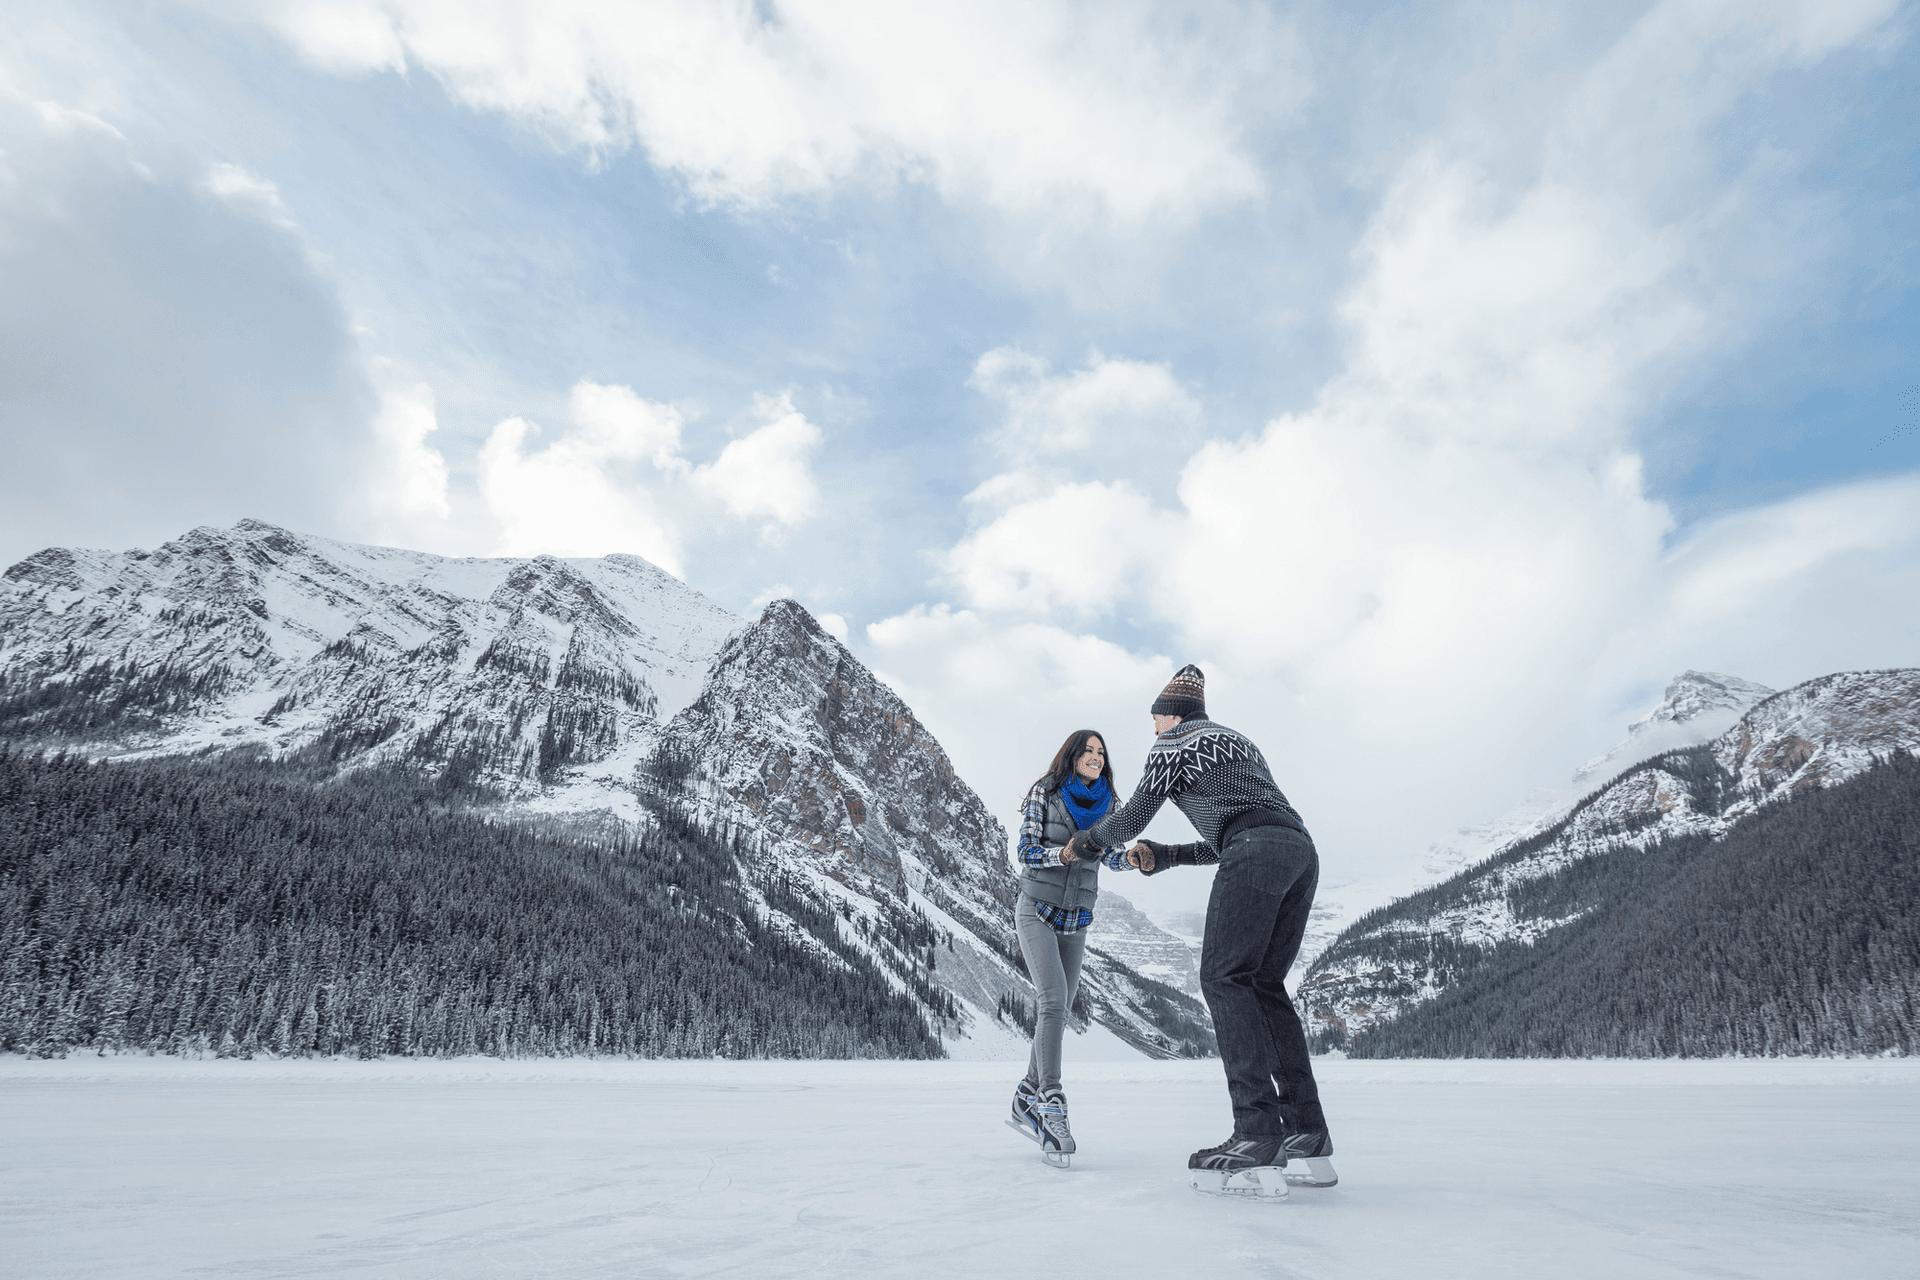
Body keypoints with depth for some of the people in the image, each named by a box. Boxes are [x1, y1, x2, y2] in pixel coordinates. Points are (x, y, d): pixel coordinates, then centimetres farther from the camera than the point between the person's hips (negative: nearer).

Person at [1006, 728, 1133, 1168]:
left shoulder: (1106, 805, 4)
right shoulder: (1045, 794, -7)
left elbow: (1113, 856, -5)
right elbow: (1026, 851, -11)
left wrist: (1133, 858, -28)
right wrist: (1063, 854, -29)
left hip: (1076, 920, 5)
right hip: (1036, 912, -5)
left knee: (1058, 1012, 6)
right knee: (1053, 1000, -21)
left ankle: (1026, 1102, 19)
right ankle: (1052, 1106, -20)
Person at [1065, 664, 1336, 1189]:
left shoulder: (1173, 742, 12)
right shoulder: (1239, 743, 36)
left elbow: (1134, 816, 13)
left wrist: (1084, 840, 30)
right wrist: (1161, 856, 31)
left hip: (1256, 851, -8)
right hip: (1302, 851, 8)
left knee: (1224, 977, -10)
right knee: (1264, 985, 7)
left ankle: (1258, 1132, -19)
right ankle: (1307, 1135, 0)